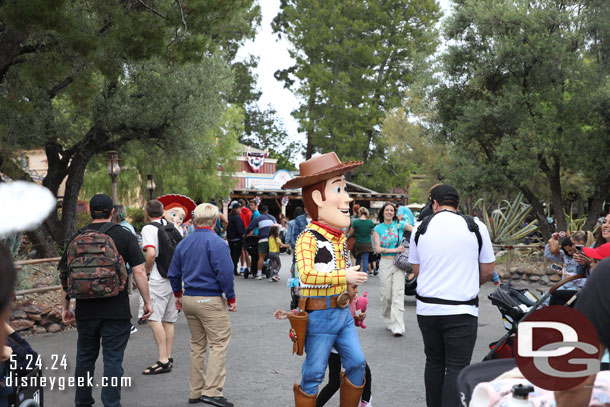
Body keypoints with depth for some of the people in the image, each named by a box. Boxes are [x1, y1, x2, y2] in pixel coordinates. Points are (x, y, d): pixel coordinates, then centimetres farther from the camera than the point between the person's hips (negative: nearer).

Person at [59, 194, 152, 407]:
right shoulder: (124, 236, -4)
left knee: (85, 357, 17)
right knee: (113, 359, 2)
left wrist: (65, 307, 17)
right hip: (116, 310, -3)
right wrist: (147, 301, -1)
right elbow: (139, 271, -9)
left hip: (85, 310, 3)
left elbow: (64, 274, 8)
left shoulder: (78, 237, 4)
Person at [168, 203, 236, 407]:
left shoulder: (183, 244, 8)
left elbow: (174, 273, 14)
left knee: (197, 344, 15)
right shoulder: (217, 243, -13)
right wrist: (231, 299, -6)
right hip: (211, 300, -7)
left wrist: (178, 295, 27)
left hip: (189, 299, 7)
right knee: (219, 343, -3)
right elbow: (225, 274, -17)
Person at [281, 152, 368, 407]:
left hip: (342, 312, 7)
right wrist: (344, 276, -27)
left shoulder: (340, 236, 8)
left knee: (357, 364, 8)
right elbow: (306, 274, -33)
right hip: (319, 316, -7)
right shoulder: (308, 238, -18)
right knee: (314, 375, 3)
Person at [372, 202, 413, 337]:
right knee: (386, 295, 4)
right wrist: (396, 250, -12)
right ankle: (389, 321, 25)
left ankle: (398, 327, -11)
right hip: (385, 263, 1)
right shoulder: (378, 228, 5)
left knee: (398, 294, -8)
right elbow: (378, 249, -4)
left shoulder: (400, 225, 4)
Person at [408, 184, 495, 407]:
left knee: (434, 363, 16)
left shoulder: (420, 228, 3)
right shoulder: (475, 226, -1)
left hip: (426, 307, 3)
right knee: (457, 367, 0)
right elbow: (487, 271, 6)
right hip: (461, 309, -2)